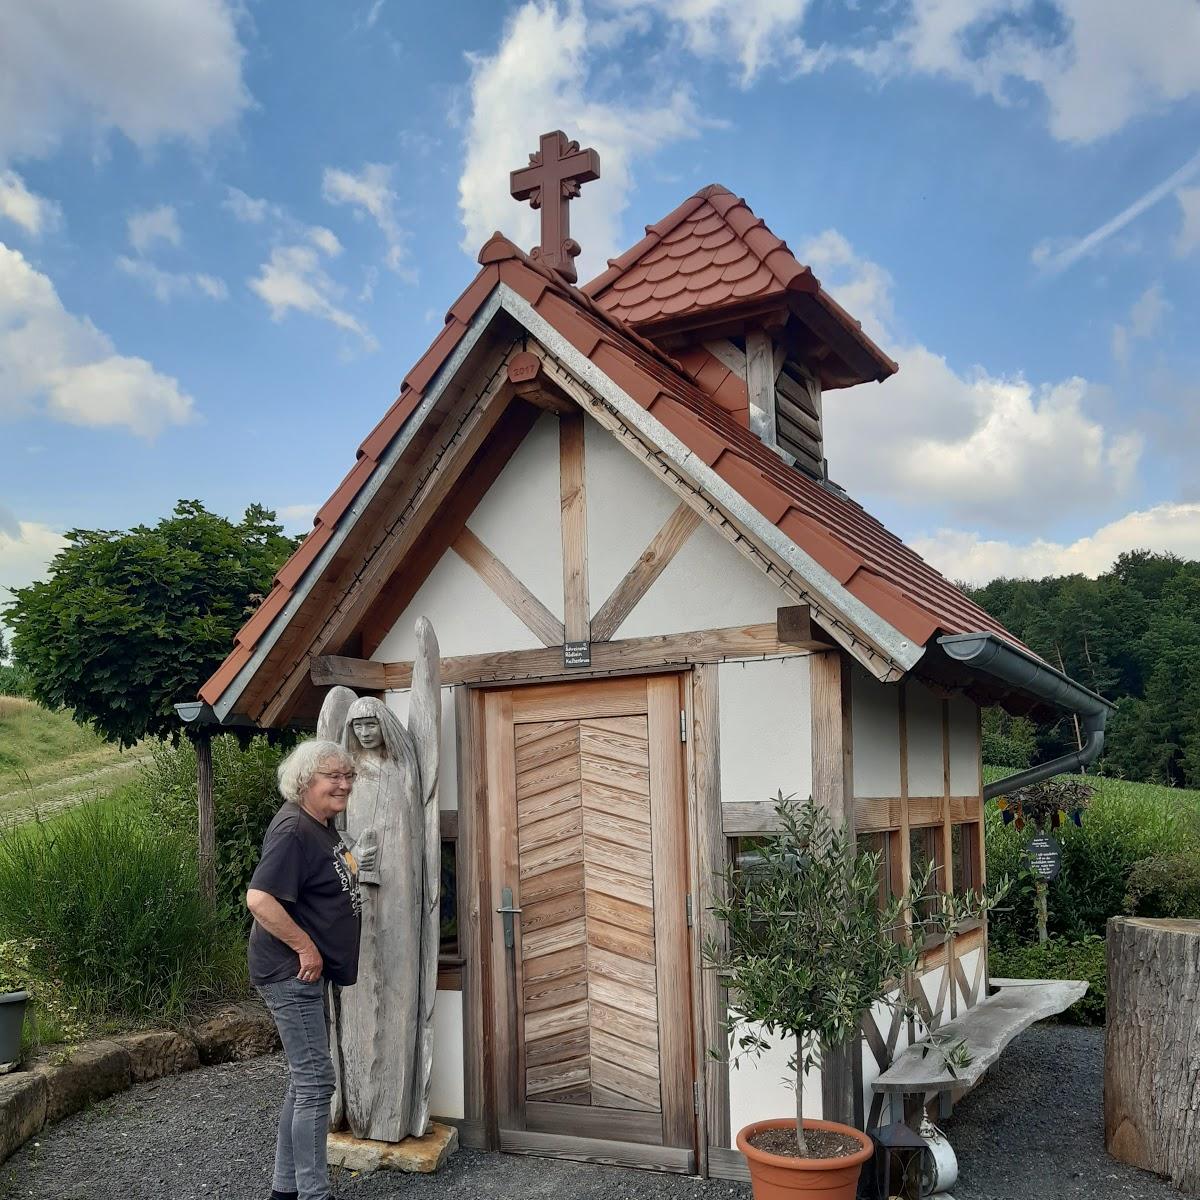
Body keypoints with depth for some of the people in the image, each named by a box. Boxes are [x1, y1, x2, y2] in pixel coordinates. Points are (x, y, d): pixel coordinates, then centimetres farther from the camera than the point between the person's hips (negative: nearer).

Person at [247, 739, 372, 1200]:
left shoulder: (324, 825, 10)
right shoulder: (293, 829, -20)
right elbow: (258, 899, -29)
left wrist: (354, 867, 11)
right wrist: (305, 947, -23)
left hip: (309, 973, 10)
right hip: (291, 972, -10)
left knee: (304, 1082, 16)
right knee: (315, 1083, -5)